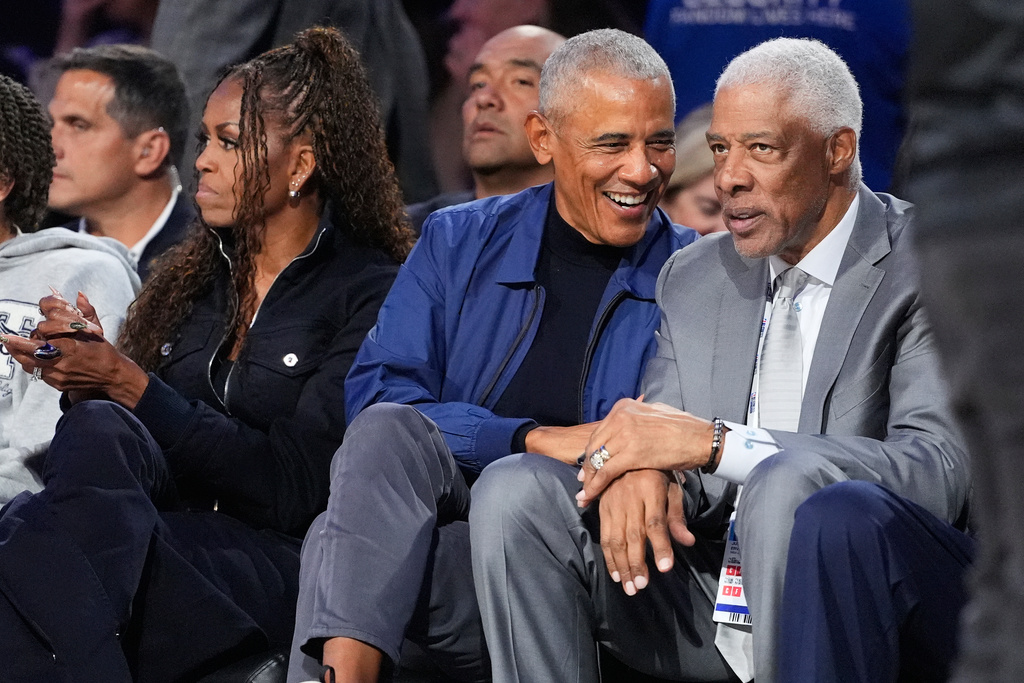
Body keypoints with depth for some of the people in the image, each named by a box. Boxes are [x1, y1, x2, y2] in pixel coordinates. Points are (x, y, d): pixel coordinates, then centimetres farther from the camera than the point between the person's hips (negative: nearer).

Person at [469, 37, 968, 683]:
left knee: (788, 482, -35)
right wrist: (637, 466, -16)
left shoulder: (923, 267, -6)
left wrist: (711, 441, -22)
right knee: (514, 489, -11)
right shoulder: (692, 278, 15)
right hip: (701, 614, 6)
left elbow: (942, 472, -19)